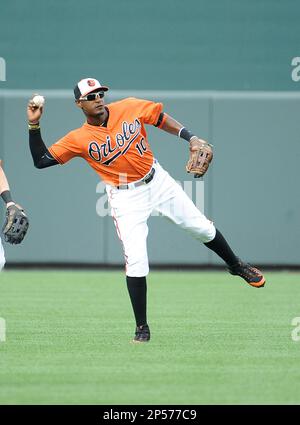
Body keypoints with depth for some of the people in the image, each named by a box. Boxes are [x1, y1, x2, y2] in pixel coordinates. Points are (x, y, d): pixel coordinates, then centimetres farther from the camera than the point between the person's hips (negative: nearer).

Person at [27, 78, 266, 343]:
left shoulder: (130, 108, -7)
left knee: (202, 228, 10)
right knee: (136, 260, -13)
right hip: (126, 197, -2)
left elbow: (163, 120, 5)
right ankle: (142, 328, -1)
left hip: (158, 181, 3)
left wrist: (192, 139, -5)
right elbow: (41, 160, -10)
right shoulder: (78, 139, -11)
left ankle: (236, 265, 40)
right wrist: (34, 126, -19)